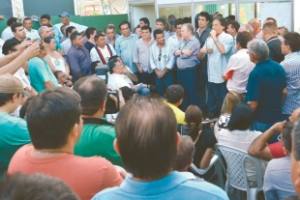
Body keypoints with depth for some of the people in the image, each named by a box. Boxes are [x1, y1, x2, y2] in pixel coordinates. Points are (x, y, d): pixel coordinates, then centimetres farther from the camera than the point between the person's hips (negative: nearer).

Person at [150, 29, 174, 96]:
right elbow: (151, 60, 3)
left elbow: (171, 59, -11)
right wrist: (156, 71, -7)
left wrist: (164, 71, -12)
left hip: (167, 72, -3)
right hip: (157, 74, 3)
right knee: (159, 91, 9)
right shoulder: (152, 47, 0)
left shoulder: (169, 46, -10)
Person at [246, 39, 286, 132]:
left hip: (260, 121, -7)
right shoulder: (279, 68, -1)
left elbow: (253, 104, -25)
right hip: (277, 117, 7)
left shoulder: (255, 74, -25)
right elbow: (284, 91, 10)